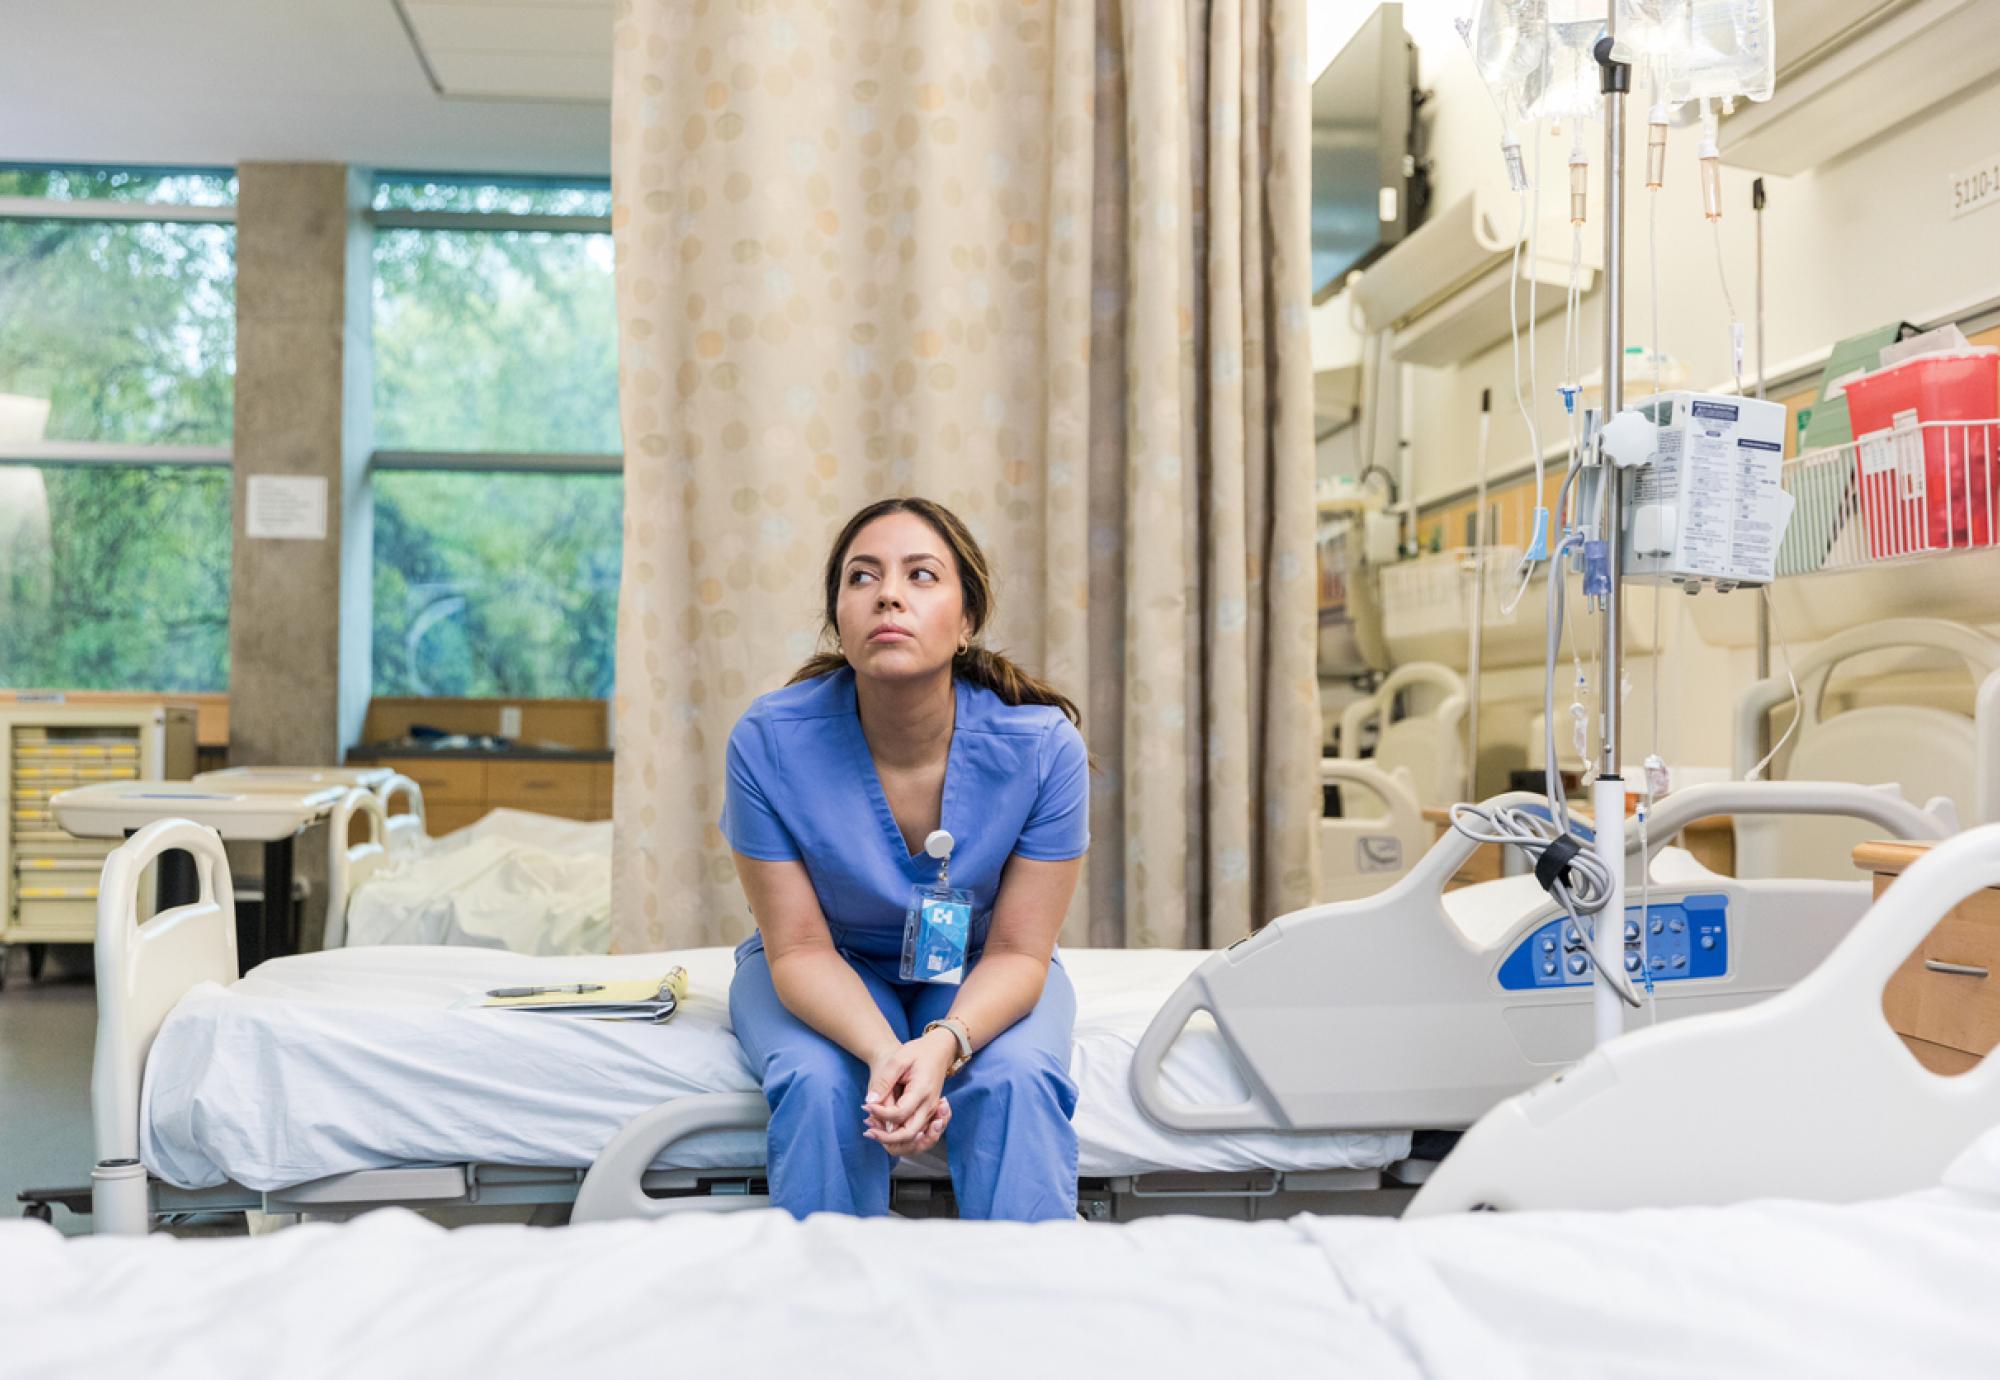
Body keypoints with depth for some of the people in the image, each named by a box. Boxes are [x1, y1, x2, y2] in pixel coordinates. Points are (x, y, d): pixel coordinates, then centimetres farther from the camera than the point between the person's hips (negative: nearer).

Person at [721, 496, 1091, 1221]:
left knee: (1018, 1079, -30)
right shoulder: (768, 741, -24)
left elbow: (1018, 951, -17)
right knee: (820, 1082, -30)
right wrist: (883, 1051, -37)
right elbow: (799, 947, -18)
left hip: (980, 975, 1)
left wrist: (944, 1044, -37)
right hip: (830, 972, 0)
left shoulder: (1044, 744, -24)